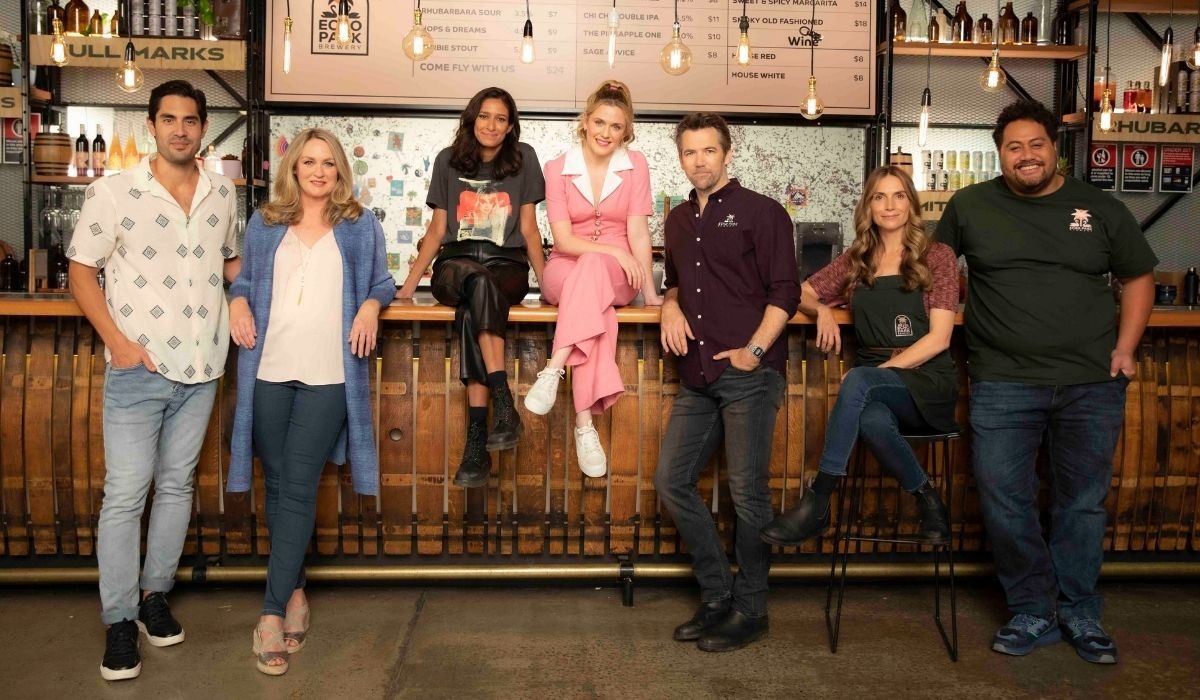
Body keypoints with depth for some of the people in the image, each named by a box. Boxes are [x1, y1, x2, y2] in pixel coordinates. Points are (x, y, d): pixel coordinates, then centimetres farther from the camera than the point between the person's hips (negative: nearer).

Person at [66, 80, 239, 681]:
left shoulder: (223, 193, 6)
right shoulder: (112, 193, -5)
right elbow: (81, 270, -2)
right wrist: (117, 339, -11)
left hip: (201, 366, 4)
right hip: (138, 368, -4)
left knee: (177, 485, 14)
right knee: (124, 495, -1)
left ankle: (155, 596, 29)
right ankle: (119, 620, 11)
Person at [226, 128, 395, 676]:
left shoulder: (360, 226, 11)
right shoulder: (264, 224, 15)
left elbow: (382, 281, 15)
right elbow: (245, 278, 20)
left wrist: (370, 305, -6)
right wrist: (238, 301, -1)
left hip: (328, 375, -2)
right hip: (269, 370, 3)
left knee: (298, 488, -7)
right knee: (277, 485, 8)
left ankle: (273, 611, -3)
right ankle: (294, 590, 24)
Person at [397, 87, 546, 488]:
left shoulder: (523, 158, 9)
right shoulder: (448, 161, 11)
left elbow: (528, 228, 8)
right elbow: (437, 230, 12)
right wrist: (409, 284, 4)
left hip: (507, 267, -1)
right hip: (455, 265, 1)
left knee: (471, 313, -37)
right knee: (478, 280, -38)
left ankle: (477, 442, -41)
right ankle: (504, 405, -45)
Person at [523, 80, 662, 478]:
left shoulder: (635, 165, 2)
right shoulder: (557, 168, 0)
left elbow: (638, 233, -5)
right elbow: (563, 239, -7)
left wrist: (650, 292, -14)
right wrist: (614, 251, -22)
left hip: (617, 277, 0)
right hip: (565, 272, 0)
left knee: (592, 268, -37)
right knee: (595, 305, -37)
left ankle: (553, 371, -44)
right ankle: (585, 423, -41)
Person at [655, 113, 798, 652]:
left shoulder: (760, 211, -1)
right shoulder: (679, 220, 18)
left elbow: (785, 291, -7)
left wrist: (753, 351, -15)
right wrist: (671, 305, 9)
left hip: (748, 373, -7)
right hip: (698, 376, 7)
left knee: (747, 491, -2)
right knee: (672, 481, 6)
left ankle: (749, 611, 14)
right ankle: (717, 596, 21)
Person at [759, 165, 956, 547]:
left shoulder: (937, 257, 3)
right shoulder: (856, 259, 14)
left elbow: (939, 337, -6)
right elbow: (802, 293, 19)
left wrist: (884, 370, -16)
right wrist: (822, 310, -5)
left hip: (927, 381, -2)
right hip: (875, 384, 3)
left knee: (859, 381, -36)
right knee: (871, 419, -37)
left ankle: (817, 503, -32)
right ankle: (928, 501, -12)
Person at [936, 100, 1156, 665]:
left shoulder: (1101, 210, 7)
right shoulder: (970, 206, 4)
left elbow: (1137, 278, 14)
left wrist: (1125, 347, 2)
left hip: (1091, 385, 1)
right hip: (1003, 385, -1)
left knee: (1083, 503, 10)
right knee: (1005, 503, -1)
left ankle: (1079, 614, 26)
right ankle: (1033, 614, 17)